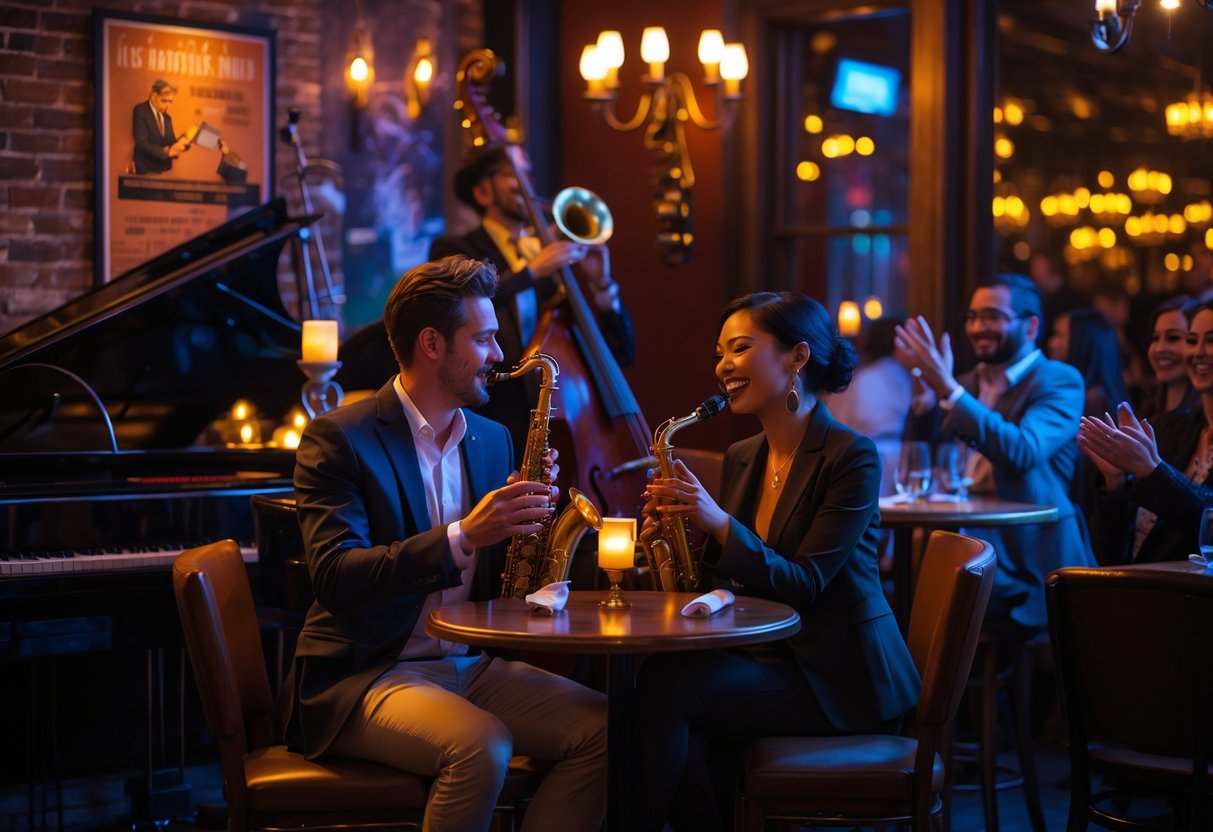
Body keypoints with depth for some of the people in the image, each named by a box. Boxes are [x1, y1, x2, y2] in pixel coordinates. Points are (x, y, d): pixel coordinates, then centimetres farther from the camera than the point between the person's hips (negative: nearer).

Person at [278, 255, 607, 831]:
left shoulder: (492, 439, 14)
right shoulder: (338, 438, -7)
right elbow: (335, 578, -19)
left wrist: (525, 518, -4)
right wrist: (462, 537, -26)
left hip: (469, 666, 6)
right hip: (361, 675, -6)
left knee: (603, 729, -16)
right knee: (481, 746, -33)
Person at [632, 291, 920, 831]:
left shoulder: (852, 457, -10)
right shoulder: (742, 458, 12)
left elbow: (804, 586, -17)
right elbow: (725, 578, 13)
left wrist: (719, 523, -27)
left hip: (837, 679, -6)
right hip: (764, 659, 6)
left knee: (665, 683, -25)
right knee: (688, 746, -26)